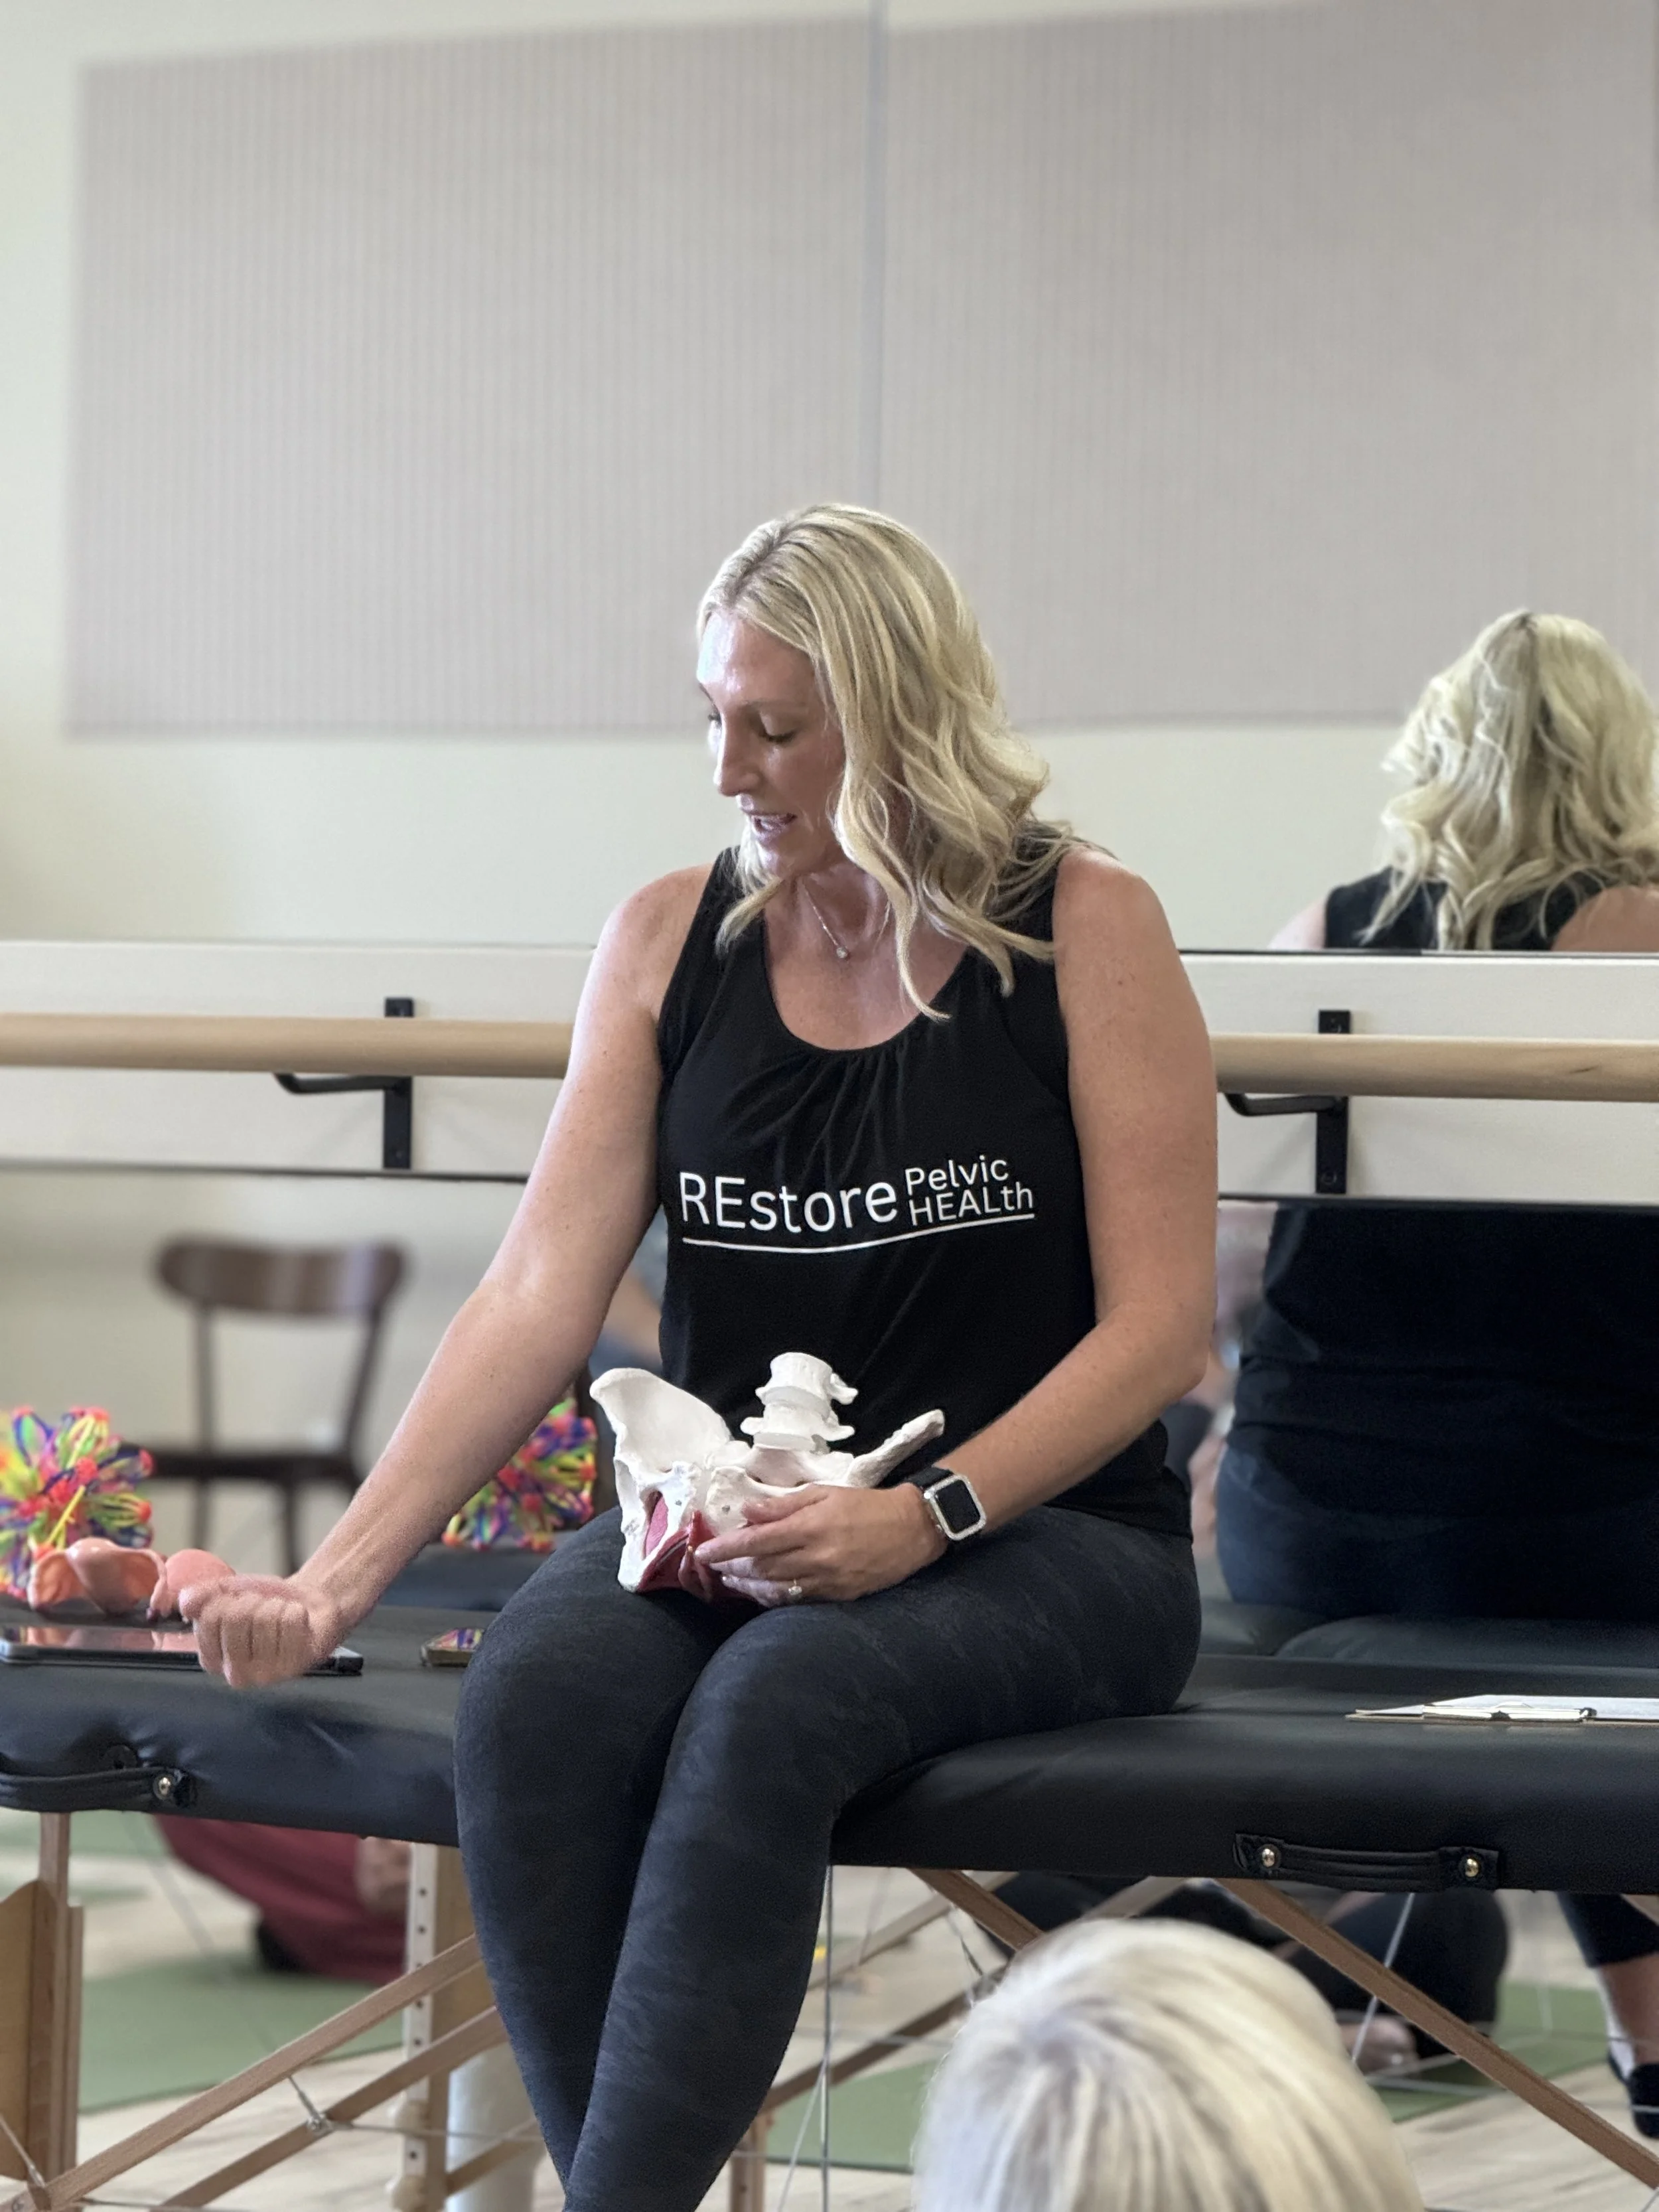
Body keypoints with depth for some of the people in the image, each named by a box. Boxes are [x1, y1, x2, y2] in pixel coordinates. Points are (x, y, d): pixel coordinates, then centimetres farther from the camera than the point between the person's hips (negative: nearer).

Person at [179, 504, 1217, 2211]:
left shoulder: (1082, 929, -3)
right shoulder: (672, 940, 7)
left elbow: (1159, 1322, -6)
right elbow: (541, 1291, -1)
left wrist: (920, 1517, -19)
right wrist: (340, 1574, -13)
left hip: (1040, 1530, -3)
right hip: (724, 1525, 4)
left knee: (771, 1703, -35)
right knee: (533, 1690, -30)